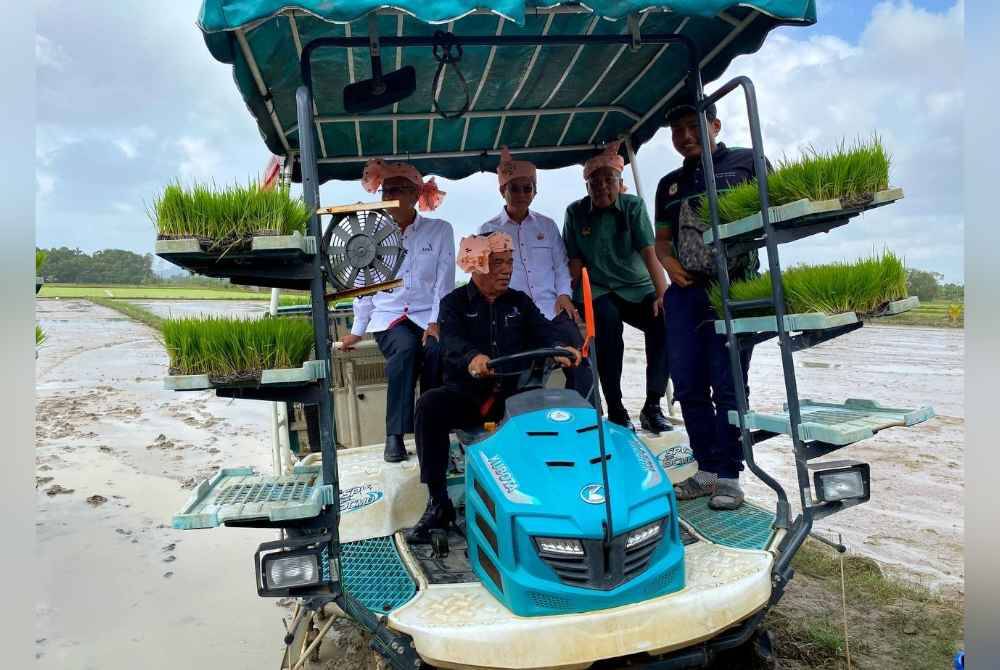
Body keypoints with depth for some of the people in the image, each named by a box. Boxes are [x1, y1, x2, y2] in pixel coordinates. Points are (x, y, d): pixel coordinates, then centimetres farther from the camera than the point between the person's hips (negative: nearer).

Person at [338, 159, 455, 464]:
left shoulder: (440, 230, 2)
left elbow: (444, 282, -3)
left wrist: (436, 323, -15)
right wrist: (357, 331, 13)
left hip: (427, 315, -1)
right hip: (388, 316, 1)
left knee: (436, 350, -33)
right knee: (405, 349, -32)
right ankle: (395, 434, -25)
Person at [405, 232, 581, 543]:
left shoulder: (519, 302, 15)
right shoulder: (454, 303, 5)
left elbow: (542, 330, -2)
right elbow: (452, 342, -15)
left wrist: (559, 348, -27)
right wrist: (472, 358, -40)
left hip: (514, 393, 2)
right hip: (467, 394, -2)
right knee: (429, 405, -30)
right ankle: (438, 502, -20)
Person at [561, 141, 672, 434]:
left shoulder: (634, 206, -2)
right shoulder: (576, 212, 1)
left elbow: (649, 253, -13)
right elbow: (575, 261, 1)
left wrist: (662, 294, -25)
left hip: (637, 289, 1)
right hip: (598, 290, -1)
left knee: (665, 320, -29)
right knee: (608, 319, -35)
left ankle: (652, 406, -17)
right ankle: (614, 408, -26)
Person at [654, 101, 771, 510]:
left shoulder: (747, 162, 7)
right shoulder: (669, 184, 21)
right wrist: (669, 263, 1)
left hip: (733, 288, -5)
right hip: (685, 291, 5)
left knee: (727, 386, -4)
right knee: (689, 387, 6)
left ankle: (728, 476, 7)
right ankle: (707, 469, 18)